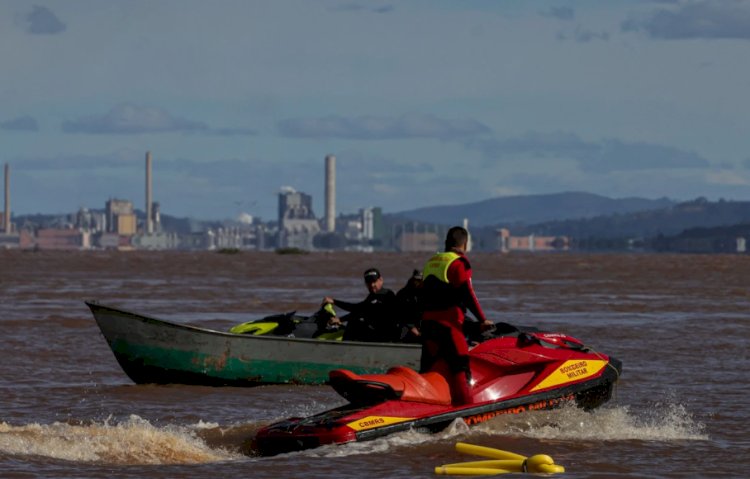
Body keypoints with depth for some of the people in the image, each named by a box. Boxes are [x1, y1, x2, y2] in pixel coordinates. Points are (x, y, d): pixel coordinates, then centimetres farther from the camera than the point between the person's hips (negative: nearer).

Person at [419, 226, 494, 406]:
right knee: (460, 365, -8)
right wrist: (482, 320, -12)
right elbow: (467, 294, -14)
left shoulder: (431, 262, 17)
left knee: (429, 364, 14)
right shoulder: (459, 263, -7)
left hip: (428, 321, 8)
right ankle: (463, 404, -16)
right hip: (449, 323, -8)